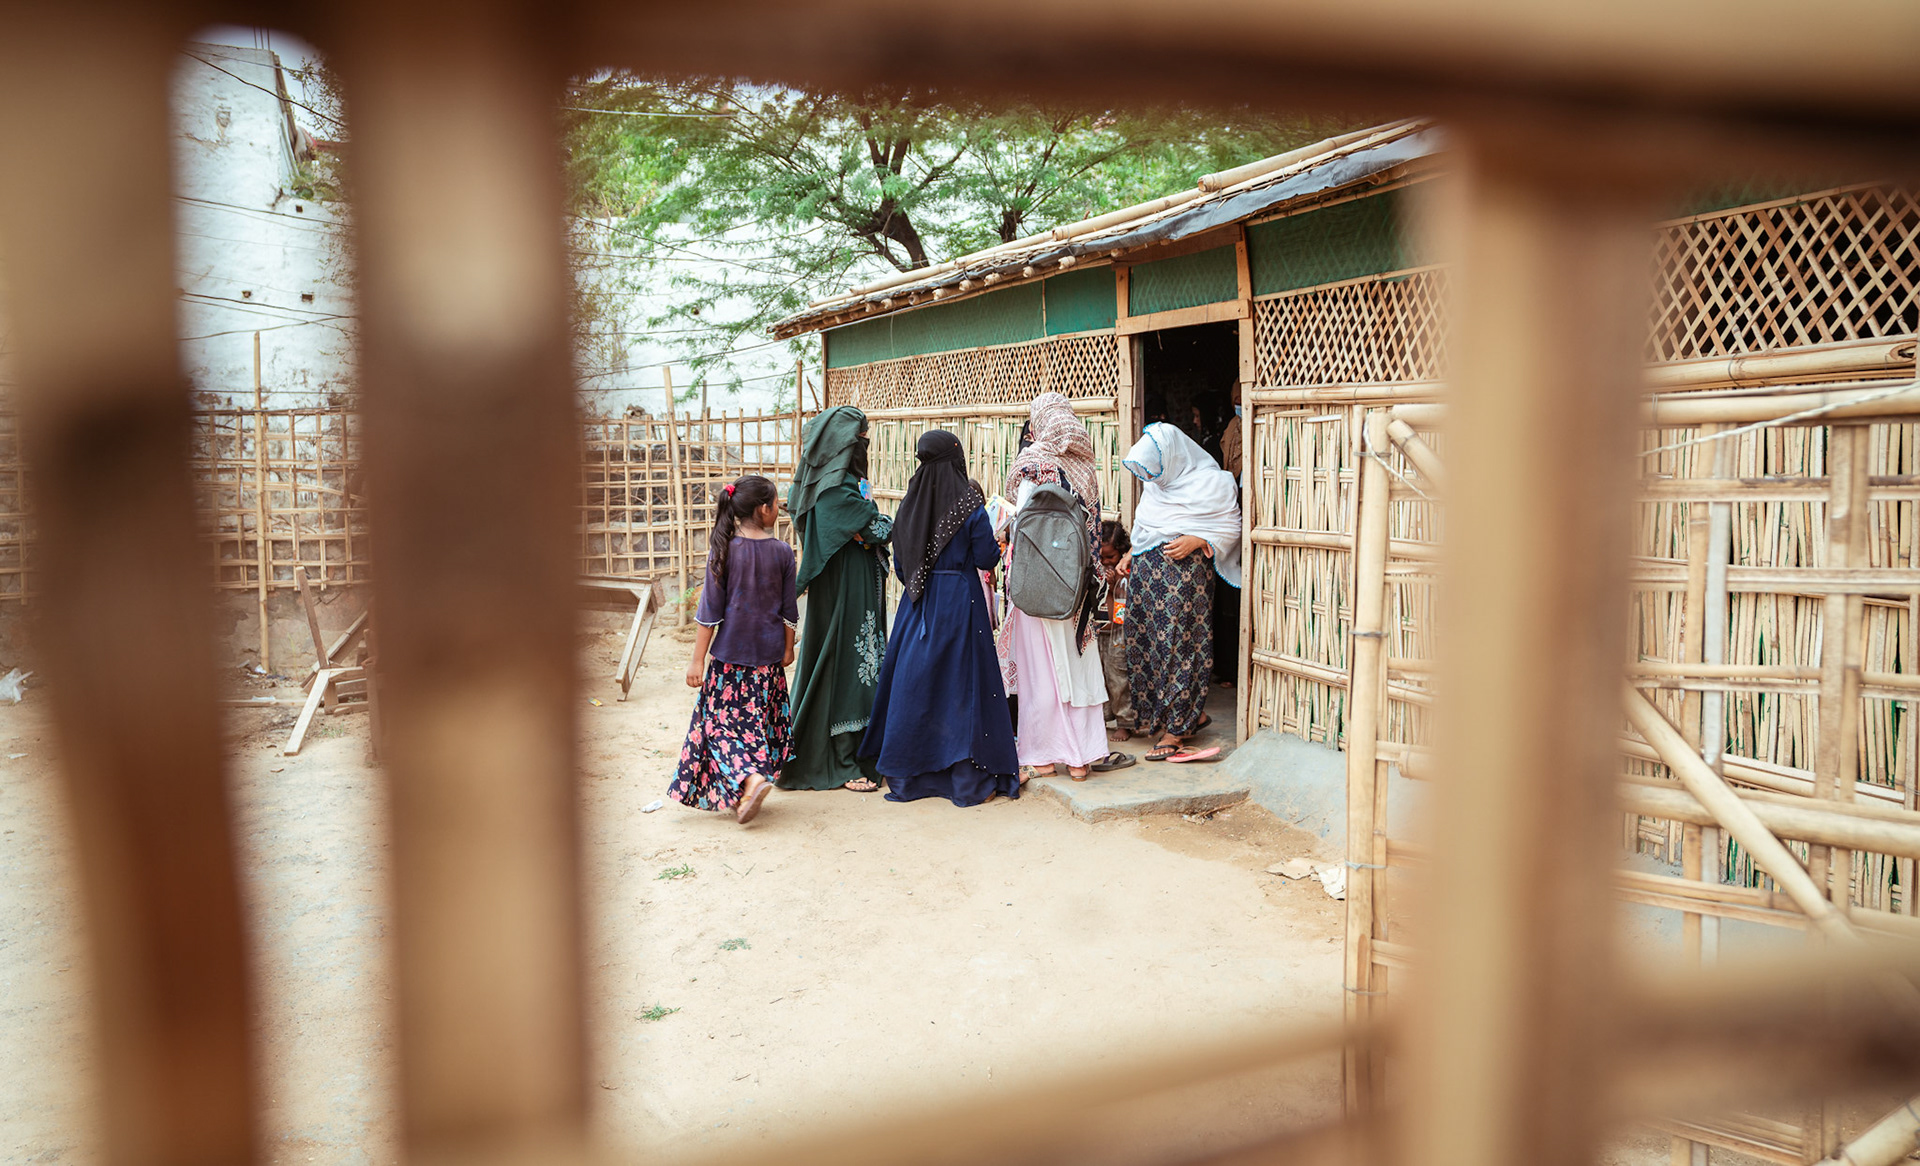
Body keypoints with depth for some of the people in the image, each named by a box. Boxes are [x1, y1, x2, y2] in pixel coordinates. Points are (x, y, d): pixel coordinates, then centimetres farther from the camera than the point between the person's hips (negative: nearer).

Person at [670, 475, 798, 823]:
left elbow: (710, 611, -8)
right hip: (769, 653, 2)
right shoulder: (782, 552, -4)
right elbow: (789, 611, 3)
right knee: (760, 718, 14)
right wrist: (788, 648, 17)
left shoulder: (723, 550, -9)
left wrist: (697, 659, -4)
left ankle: (750, 779, -18)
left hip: (730, 652, -2)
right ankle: (759, 771, 19)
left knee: (724, 717, 1)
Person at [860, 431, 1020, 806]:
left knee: (913, 681, 11)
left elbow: (900, 564, 7)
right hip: (960, 601, -4)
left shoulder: (909, 504, 2)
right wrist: (995, 542, 10)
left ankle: (906, 775, 19)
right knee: (961, 682, 0)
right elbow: (987, 558, -10)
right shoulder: (968, 504, -12)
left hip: (918, 605, 5)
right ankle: (969, 781, 4)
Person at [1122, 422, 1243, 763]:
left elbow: (1230, 527, -5)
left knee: (1179, 645, -4)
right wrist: (1131, 556, 14)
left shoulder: (1210, 482, -8)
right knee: (1146, 641, 6)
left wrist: (1196, 541, -18)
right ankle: (1194, 715, 20)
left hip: (1184, 571, -7)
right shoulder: (1155, 482, 13)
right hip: (1147, 571, 7)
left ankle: (1175, 729, 5)